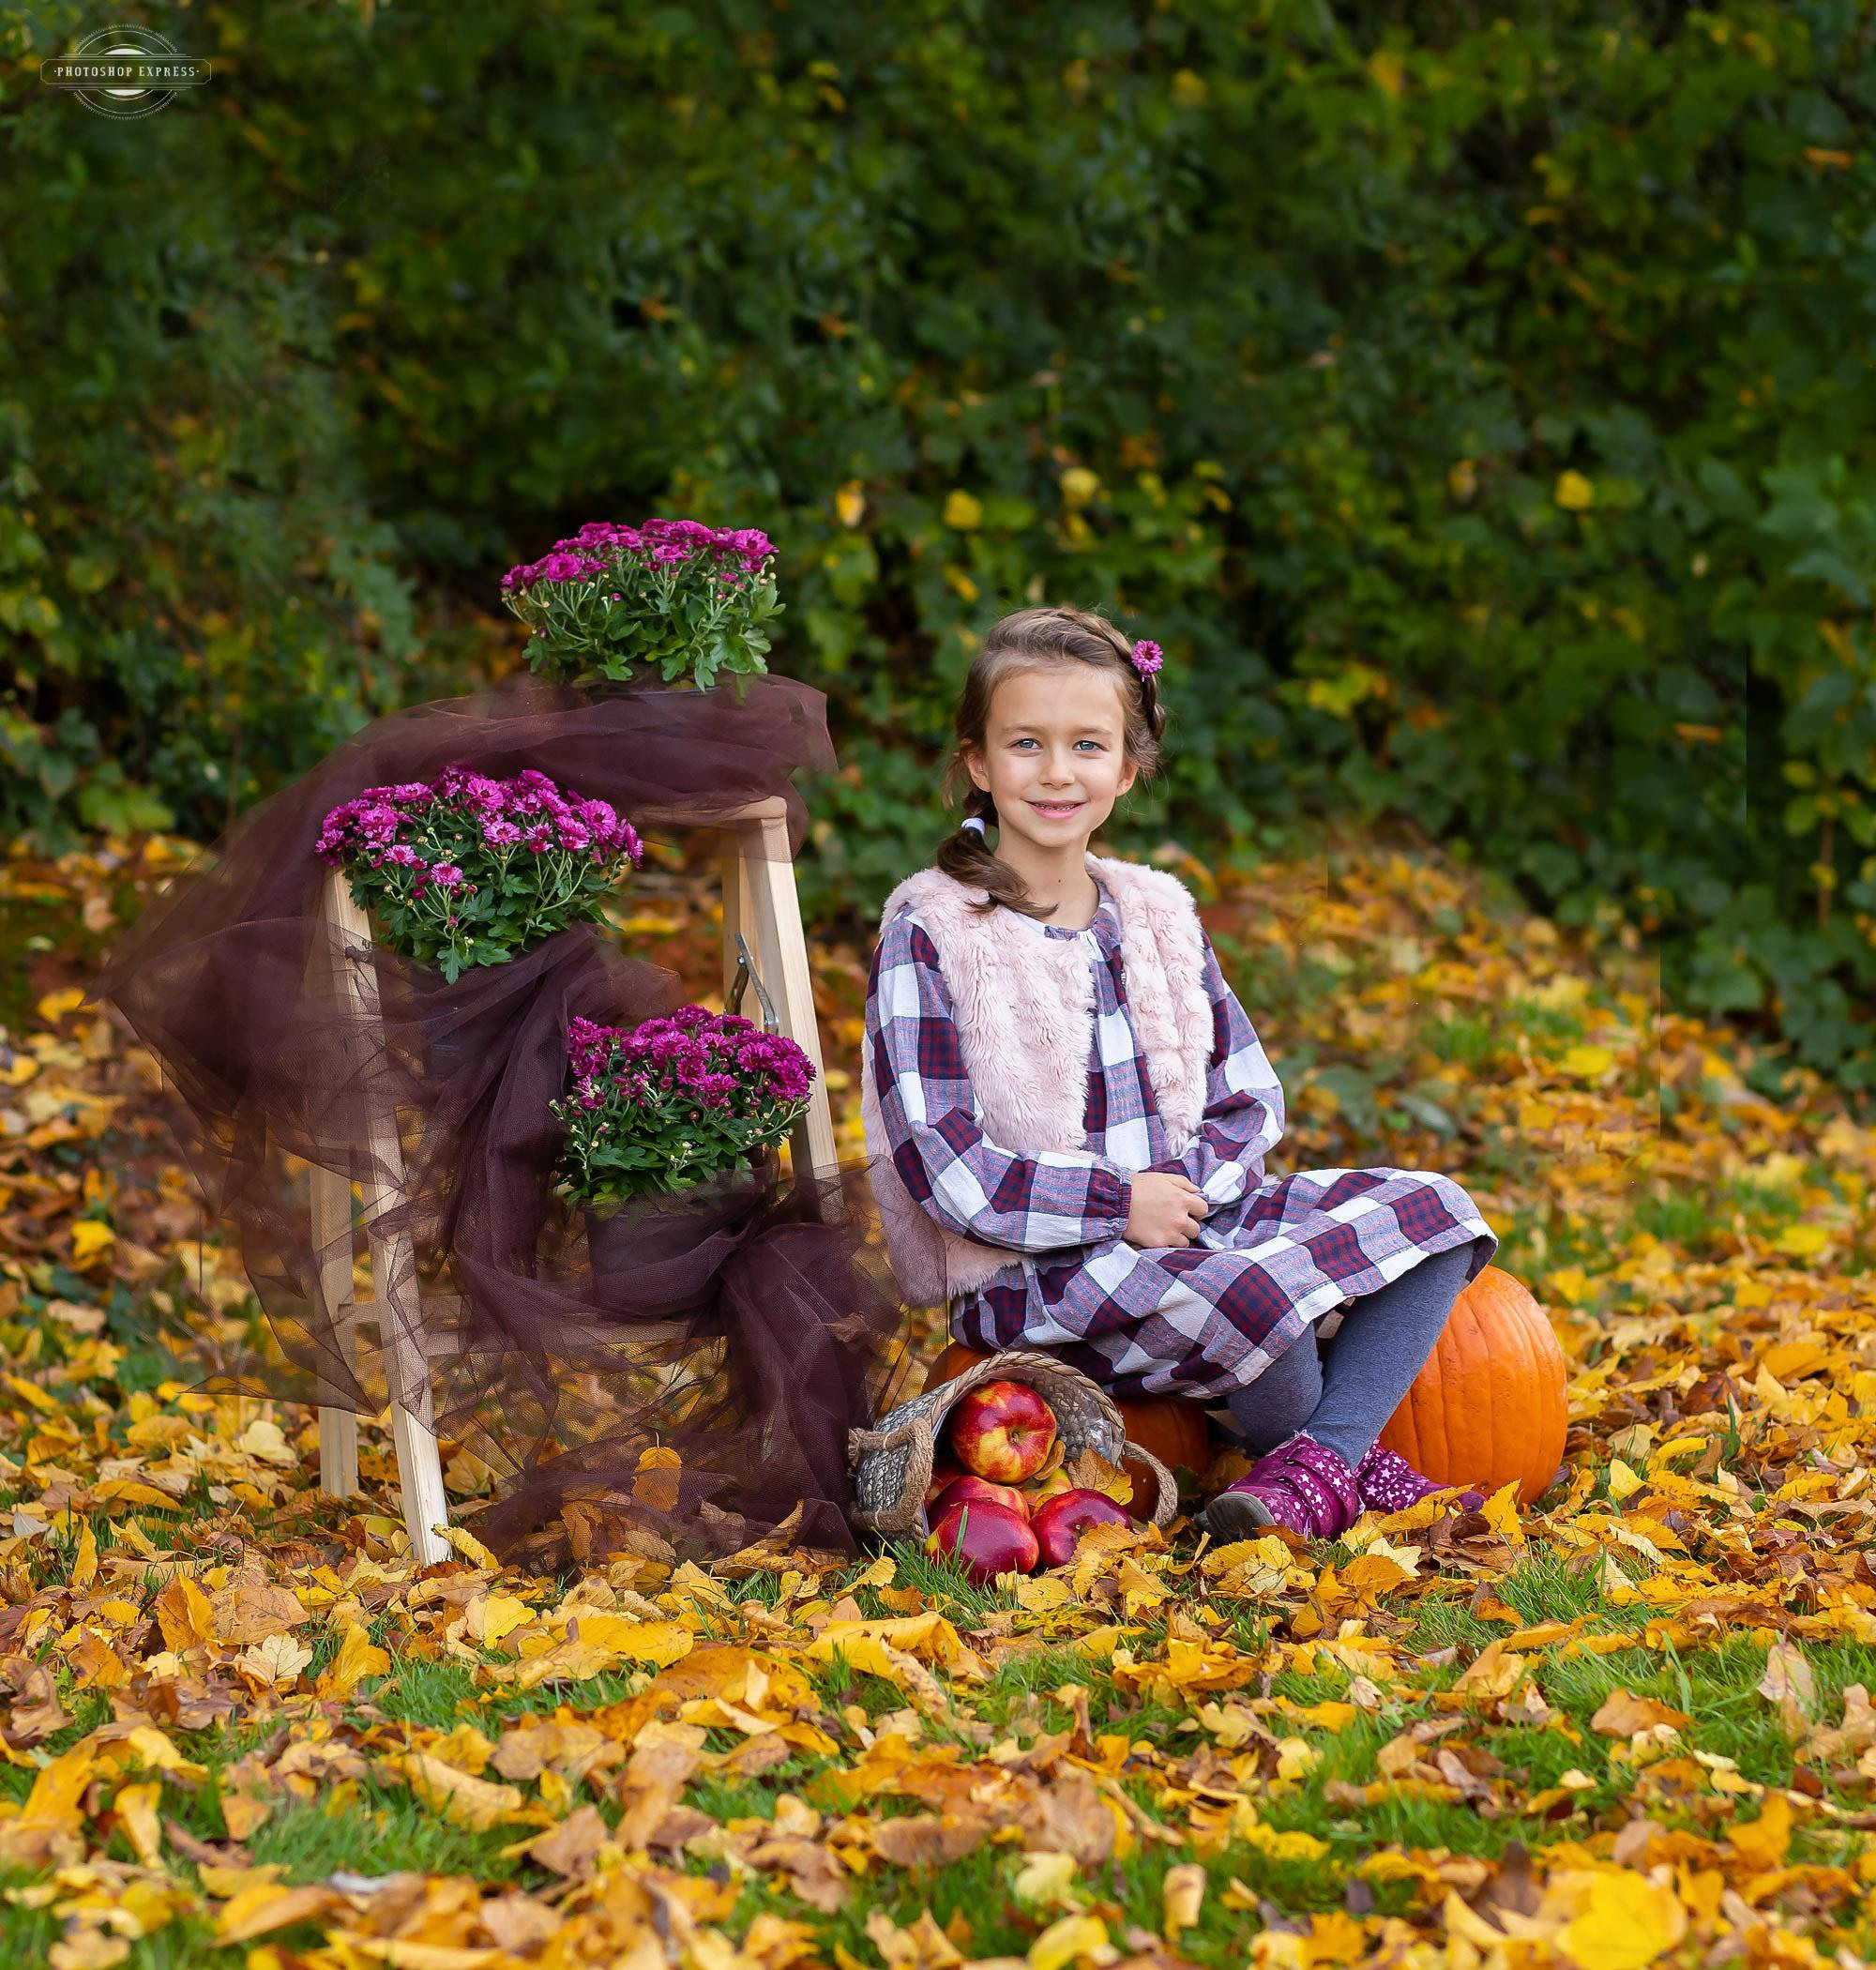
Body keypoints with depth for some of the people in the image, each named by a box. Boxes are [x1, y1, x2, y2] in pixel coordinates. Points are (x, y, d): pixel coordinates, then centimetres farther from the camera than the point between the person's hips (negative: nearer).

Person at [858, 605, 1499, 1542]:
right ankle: (1360, 1467, -2)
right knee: (1246, 1296, -34)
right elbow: (943, 1170, -14)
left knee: (1434, 1209, -5)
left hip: (1183, 1214, 7)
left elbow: (1250, 1100, 12)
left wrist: (1187, 1186, -9)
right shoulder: (928, 938, -8)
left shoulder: (1158, 913, 11)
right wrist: (1119, 1206, -18)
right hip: (1032, 1277, -7)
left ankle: (1311, 1471, -21)